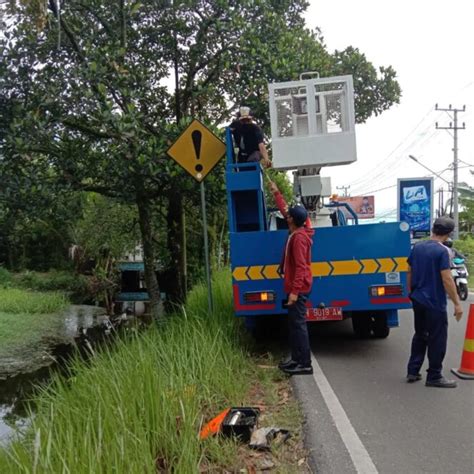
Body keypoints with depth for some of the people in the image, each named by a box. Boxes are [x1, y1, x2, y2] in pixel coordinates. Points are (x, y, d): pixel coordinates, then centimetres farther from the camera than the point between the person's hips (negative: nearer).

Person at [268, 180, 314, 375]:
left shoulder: (299, 237, -19)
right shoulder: (296, 232, 9)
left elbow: (301, 267, -23)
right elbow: (284, 209, 26)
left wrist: (295, 291, -25)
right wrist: (276, 193, 32)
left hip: (298, 288, -10)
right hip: (296, 286, 10)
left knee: (298, 324, -7)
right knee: (293, 323, 14)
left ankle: (305, 364, -3)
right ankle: (296, 359, 22)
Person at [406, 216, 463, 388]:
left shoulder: (417, 247, 5)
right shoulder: (442, 251, -16)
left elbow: (410, 272, 11)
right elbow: (446, 279, -19)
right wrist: (457, 303, -13)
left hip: (417, 300, 7)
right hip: (434, 302, -7)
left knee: (420, 336, 17)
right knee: (437, 339, 4)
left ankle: (412, 371, 19)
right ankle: (434, 377, 11)